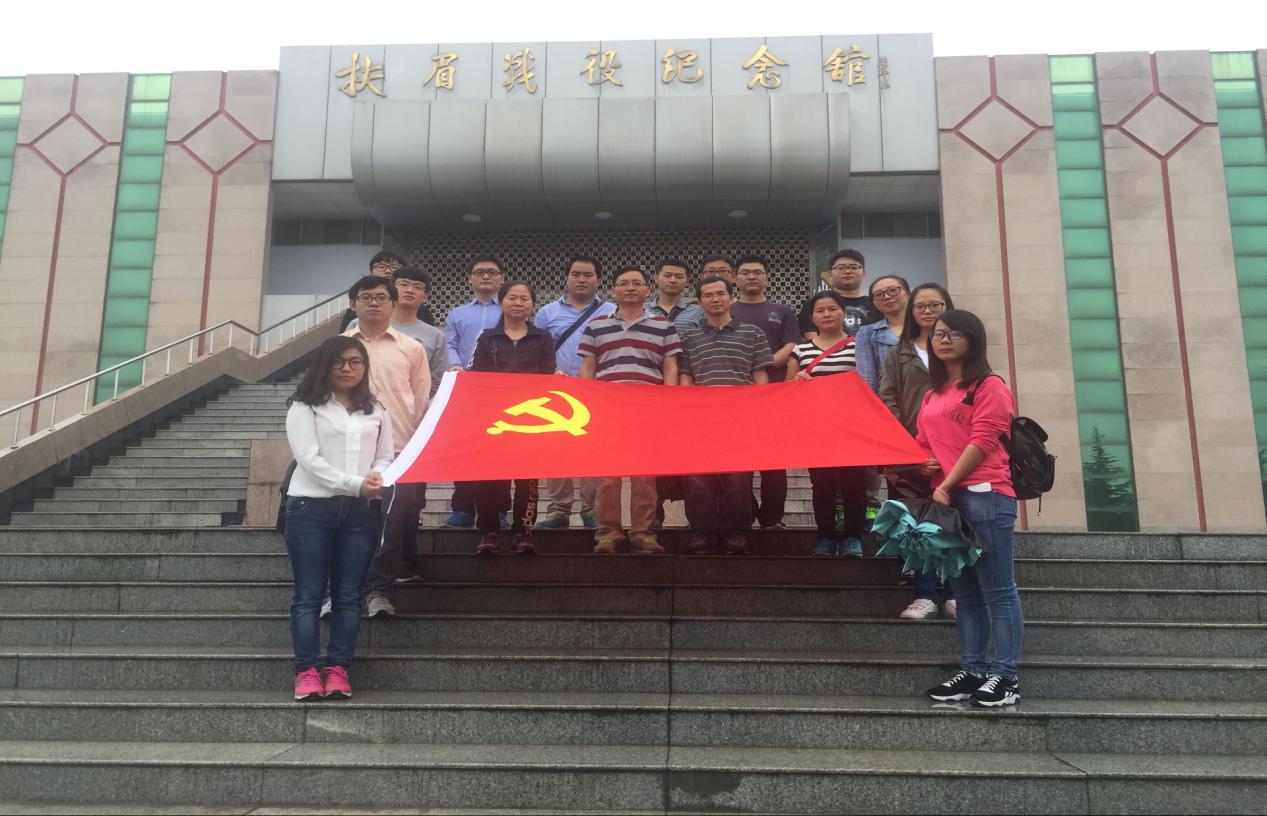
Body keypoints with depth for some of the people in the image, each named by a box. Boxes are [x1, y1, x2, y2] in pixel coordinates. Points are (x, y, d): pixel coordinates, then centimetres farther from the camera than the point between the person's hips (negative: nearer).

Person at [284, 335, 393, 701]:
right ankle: (307, 671, 1)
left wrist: (378, 478, -11)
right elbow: (309, 458, -8)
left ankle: (338, 669, 6)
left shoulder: (377, 411, 16)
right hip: (311, 507, -3)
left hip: (361, 511, 3)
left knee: (348, 595, 2)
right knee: (309, 595, -2)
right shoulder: (304, 407, 3)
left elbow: (386, 457, 14)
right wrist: (355, 484, -17)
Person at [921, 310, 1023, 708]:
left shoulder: (989, 386, 0)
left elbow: (982, 441, -10)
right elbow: (923, 444, 25)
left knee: (997, 590, -4)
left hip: (984, 495, -8)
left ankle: (1005, 676, 1)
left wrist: (947, 485, -14)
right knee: (965, 592, 10)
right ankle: (973, 671, 15)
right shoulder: (932, 394, 22)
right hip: (946, 499, 8)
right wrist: (925, 464, 2)